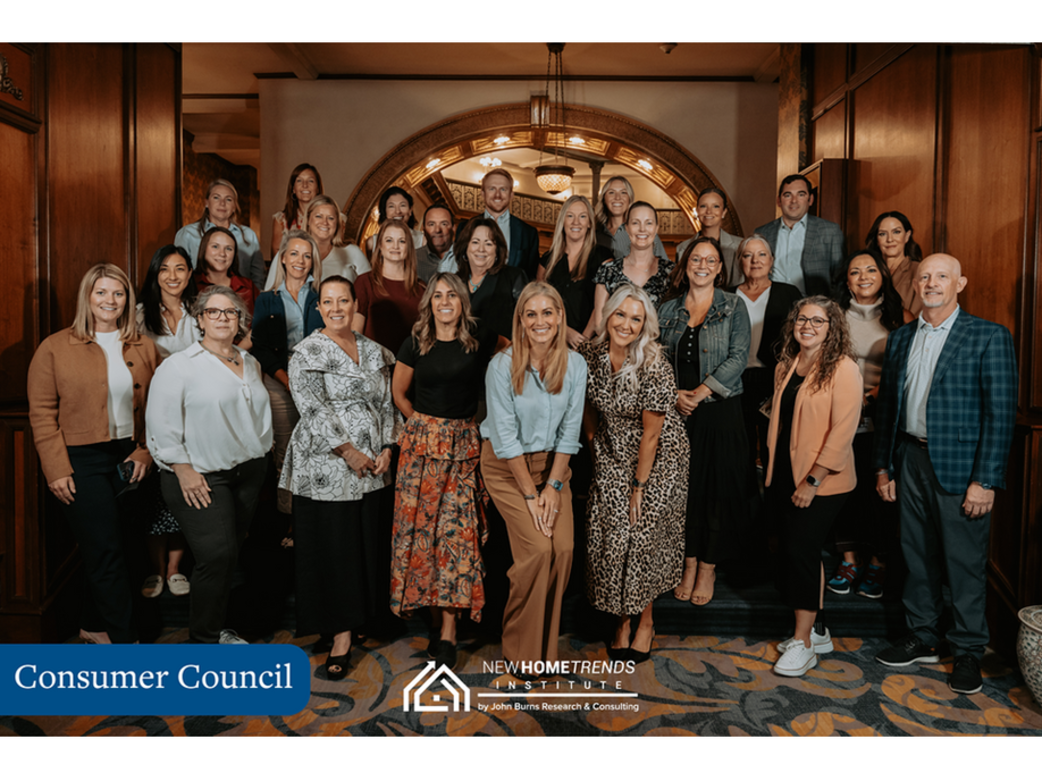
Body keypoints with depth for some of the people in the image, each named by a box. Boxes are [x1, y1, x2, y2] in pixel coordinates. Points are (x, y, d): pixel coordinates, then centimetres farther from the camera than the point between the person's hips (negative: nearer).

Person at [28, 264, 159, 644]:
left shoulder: (144, 347, 7)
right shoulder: (55, 348, -2)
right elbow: (42, 413, -4)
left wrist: (145, 451, -3)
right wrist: (57, 470, -9)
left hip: (127, 459, 4)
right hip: (81, 462, -3)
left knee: (103, 552, 13)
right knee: (107, 553, -4)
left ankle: (93, 626, 31)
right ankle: (125, 640, 5)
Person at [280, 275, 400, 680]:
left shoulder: (375, 352, 12)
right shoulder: (307, 353, -3)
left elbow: (387, 405, 13)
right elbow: (312, 408, -12)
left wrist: (386, 449, 0)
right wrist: (348, 451, -15)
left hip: (372, 469, 5)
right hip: (325, 468, -4)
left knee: (368, 547, 9)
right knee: (332, 551, -1)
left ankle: (358, 619, 26)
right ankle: (341, 636, 8)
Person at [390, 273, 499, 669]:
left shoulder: (481, 341, 1)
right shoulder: (416, 344, 6)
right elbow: (399, 393, 16)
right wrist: (426, 425, 9)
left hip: (465, 444, -1)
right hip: (422, 442, 2)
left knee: (457, 531, -7)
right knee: (421, 526, 0)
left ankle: (448, 633, -2)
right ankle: (435, 616, 15)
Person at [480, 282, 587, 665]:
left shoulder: (575, 364, -6)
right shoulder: (502, 365, -16)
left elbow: (569, 430, -2)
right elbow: (505, 436, -15)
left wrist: (553, 485, -8)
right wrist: (530, 493, -15)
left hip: (551, 462, 4)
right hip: (505, 466, -3)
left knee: (564, 549, -11)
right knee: (539, 550, -16)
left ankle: (545, 645, 12)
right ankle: (520, 647, 8)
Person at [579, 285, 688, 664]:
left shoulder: (654, 366, -22)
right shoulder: (590, 354, -8)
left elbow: (651, 433, -18)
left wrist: (639, 486, -15)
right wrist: (592, 442, 7)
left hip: (657, 459, -4)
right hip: (613, 457, 4)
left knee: (644, 534, -3)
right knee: (610, 535, 0)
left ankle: (645, 621, 19)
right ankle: (621, 622, 18)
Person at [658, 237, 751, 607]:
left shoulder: (733, 307, 2)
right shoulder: (669, 309, 9)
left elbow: (738, 358, -8)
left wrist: (701, 392, -17)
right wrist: (674, 395, -11)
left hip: (720, 410, -2)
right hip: (677, 411, 2)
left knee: (718, 486, 3)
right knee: (683, 486, 7)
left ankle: (708, 568, 17)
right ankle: (689, 563, 21)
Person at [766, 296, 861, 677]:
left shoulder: (843, 368, -11)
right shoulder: (786, 367, 11)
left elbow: (843, 429, -16)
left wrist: (813, 480, -17)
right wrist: (773, 470, 12)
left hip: (823, 481, -7)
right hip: (786, 475, 7)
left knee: (801, 549, -8)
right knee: (795, 550, 11)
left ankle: (802, 643, 5)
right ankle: (817, 631, 27)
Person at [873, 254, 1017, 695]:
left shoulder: (989, 337, -5)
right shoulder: (901, 339, 11)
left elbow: (1001, 413, -10)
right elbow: (886, 406, 14)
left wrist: (985, 480, -14)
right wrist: (883, 467, 10)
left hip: (959, 465, -5)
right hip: (911, 460, 5)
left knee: (965, 562, 5)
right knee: (918, 556, 13)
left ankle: (968, 651, 21)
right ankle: (922, 638, 28)